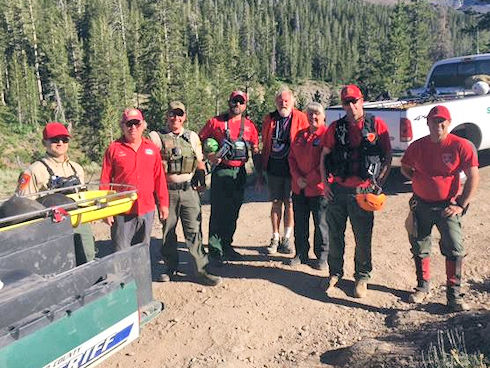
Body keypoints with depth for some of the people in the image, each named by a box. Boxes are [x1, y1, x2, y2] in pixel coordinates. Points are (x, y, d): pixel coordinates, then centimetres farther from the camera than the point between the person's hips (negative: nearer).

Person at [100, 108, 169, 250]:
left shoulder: (152, 148, 6)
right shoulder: (114, 149, -3)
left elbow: (159, 178, 8)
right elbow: (105, 181, -1)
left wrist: (163, 203, 8)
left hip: (147, 210, 3)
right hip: (122, 212, -2)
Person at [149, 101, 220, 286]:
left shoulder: (192, 136, 12)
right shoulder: (157, 137, 2)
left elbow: (199, 161, 19)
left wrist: (202, 179, 8)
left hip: (189, 190, 2)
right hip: (168, 191, -1)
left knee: (194, 230, -1)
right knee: (168, 230, 10)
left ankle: (201, 270, 4)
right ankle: (170, 266, 27)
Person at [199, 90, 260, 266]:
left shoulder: (249, 125, 10)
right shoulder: (215, 122, 1)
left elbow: (255, 152, 13)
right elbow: (199, 141, 6)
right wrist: (209, 155, -11)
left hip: (240, 172, 4)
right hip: (221, 171, -4)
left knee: (233, 212, 12)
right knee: (218, 211, -6)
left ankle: (226, 246, 26)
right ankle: (215, 250, 2)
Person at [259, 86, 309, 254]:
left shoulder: (300, 118, -2)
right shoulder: (269, 119, 8)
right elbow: (265, 145, 12)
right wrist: (261, 170, 10)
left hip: (291, 168, -2)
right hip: (274, 168, 3)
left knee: (289, 203, 5)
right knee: (276, 203, 9)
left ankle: (286, 239, 18)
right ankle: (275, 238, 18)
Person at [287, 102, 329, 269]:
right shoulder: (300, 135, 13)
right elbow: (292, 157, 11)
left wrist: (309, 179, -12)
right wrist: (298, 177, -4)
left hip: (318, 188, -6)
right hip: (298, 187, 6)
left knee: (321, 224, 4)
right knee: (299, 223, 12)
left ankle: (322, 256, 17)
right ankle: (301, 254, 25)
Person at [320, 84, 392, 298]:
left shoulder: (376, 125, 0)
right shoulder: (336, 128, 6)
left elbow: (388, 156, 5)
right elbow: (324, 156, 13)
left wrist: (378, 182, -3)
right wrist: (325, 183, 4)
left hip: (362, 191, -2)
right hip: (337, 190, 2)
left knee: (363, 238, 5)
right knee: (335, 235, 10)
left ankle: (362, 277, 23)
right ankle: (335, 273, 28)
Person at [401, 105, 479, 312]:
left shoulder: (460, 146, -8)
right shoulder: (417, 146, 1)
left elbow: (473, 177, -7)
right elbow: (405, 168, 17)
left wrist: (461, 205, -12)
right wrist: (418, 178, 0)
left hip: (447, 206, -3)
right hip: (421, 205, 3)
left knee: (455, 249, -6)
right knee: (419, 248, 12)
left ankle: (454, 295, 8)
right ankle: (423, 286, 31)